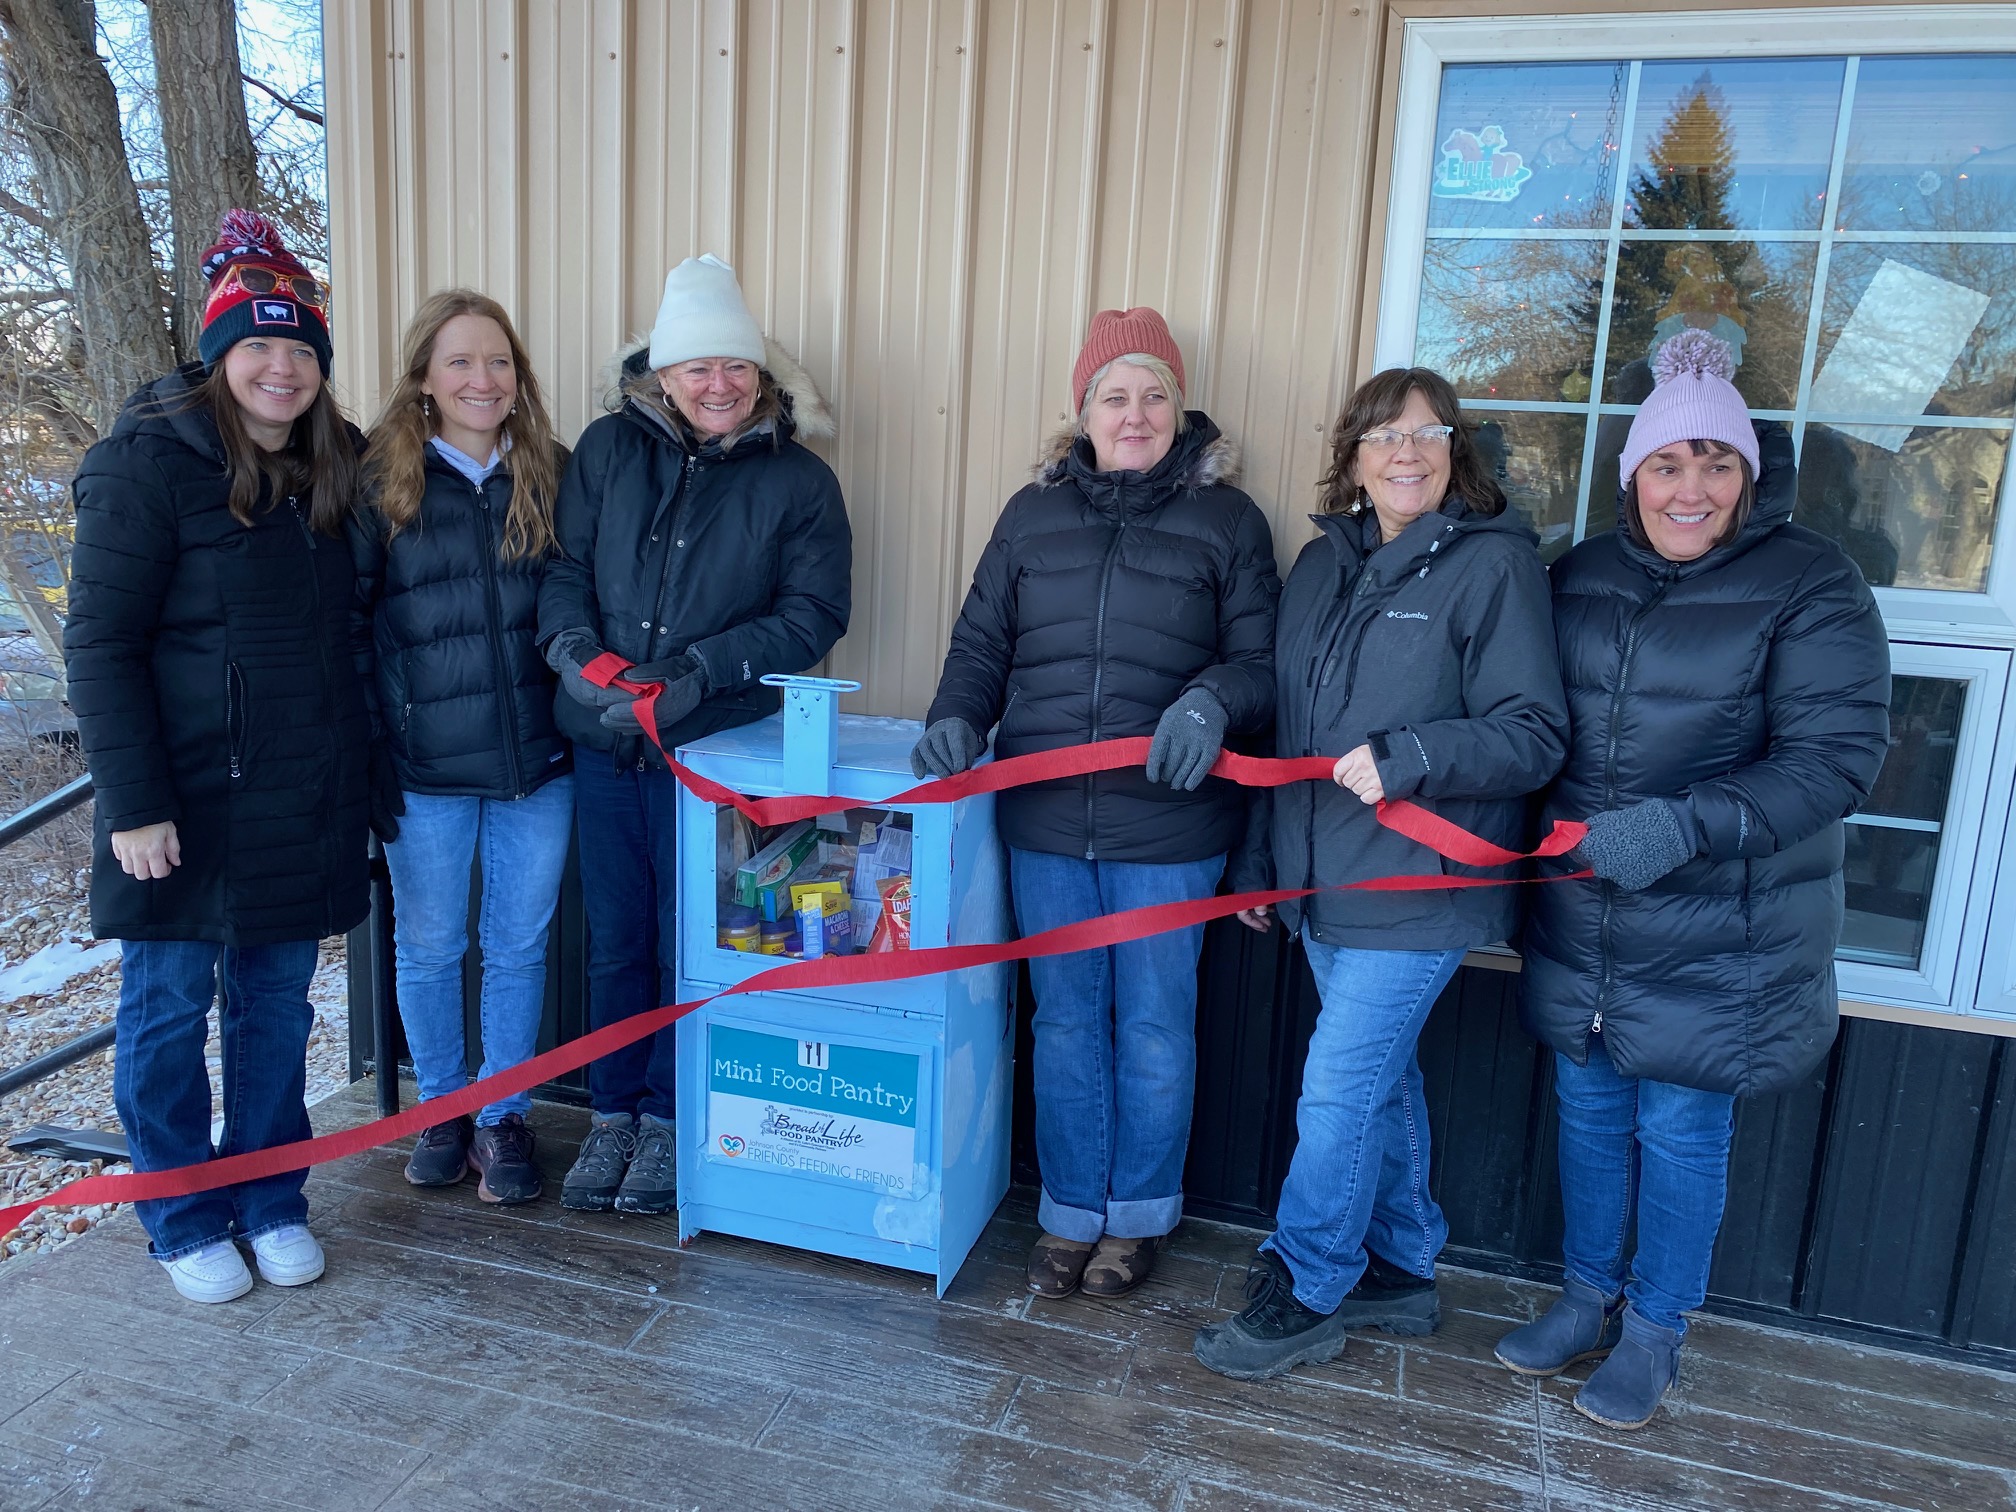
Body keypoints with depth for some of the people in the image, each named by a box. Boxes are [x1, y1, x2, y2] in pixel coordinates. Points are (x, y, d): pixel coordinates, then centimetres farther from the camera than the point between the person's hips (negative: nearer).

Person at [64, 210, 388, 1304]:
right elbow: (100, 645, -11)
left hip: (304, 806, 5)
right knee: (169, 1010, 9)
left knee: (277, 1005, 14)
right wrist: (133, 802, -16)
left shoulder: (329, 475, 9)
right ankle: (185, 1222, 26)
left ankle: (270, 1201, 30)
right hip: (185, 806, -5)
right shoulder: (149, 465, -9)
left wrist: (357, 782, 13)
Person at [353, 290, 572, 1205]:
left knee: (518, 947, 11)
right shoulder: (379, 478, -2)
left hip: (537, 758, 2)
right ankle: (442, 1110, 34)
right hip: (425, 765, -1)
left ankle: (503, 1119, 29)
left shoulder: (550, 474, 3)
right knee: (428, 947, 12)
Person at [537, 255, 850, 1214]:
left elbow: (812, 615, -8)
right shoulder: (608, 449, 4)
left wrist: (697, 675, -17)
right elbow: (562, 565, 5)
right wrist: (572, 648, -15)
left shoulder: (798, 481, -2)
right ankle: (611, 1115, 31)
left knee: (688, 945, 9)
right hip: (602, 743, 3)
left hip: (715, 749, -2)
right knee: (614, 938, 14)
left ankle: (668, 1119, 28)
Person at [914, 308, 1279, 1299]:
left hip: (1168, 825, -2)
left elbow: (1260, 660, -2)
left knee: (1153, 1027, 11)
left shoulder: (1226, 520, 1)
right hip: (1044, 818, 3)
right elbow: (981, 642, 11)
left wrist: (1211, 703, -22)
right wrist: (957, 717, -7)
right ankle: (1071, 1211, 32)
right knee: (1066, 1022, 14)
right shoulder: (1034, 514, 9)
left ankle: (1137, 1214, 32)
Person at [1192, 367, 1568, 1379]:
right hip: (1324, 880, 7)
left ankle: (1301, 1295, 16)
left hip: (1419, 887, -6)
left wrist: (1407, 759, -24)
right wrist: (1259, 858, 17)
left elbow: (1535, 735, -12)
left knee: (1337, 1092, -3)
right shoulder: (1323, 563, 11)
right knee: (1380, 1082, 17)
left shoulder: (1494, 563, -8)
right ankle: (1401, 1274, 34)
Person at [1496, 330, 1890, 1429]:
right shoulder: (1582, 575, 5)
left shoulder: (1810, 586, -10)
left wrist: (1688, 824, -29)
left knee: (1679, 1133, 9)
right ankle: (1587, 1299, 38)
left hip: (1721, 935, -4)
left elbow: (1835, 759, -17)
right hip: (1580, 919, 5)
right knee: (1588, 1113, 17)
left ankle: (1654, 1332, 32)